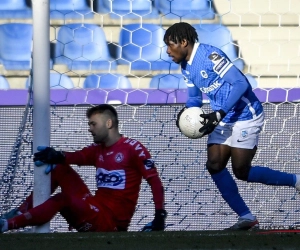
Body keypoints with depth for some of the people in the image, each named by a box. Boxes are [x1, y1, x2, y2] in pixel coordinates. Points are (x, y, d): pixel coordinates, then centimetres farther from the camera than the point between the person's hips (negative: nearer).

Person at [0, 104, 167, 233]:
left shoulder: (132, 148, -8)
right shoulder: (97, 150, 12)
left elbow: (154, 180, -12)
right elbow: (78, 157, -6)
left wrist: (160, 215, -23)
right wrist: (57, 156, -29)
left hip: (111, 221, -8)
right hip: (95, 209, 8)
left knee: (63, 200, -26)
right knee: (58, 169, 4)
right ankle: (22, 212, -5)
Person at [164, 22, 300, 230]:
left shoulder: (210, 56, -22)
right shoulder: (186, 67, 7)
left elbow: (241, 83, -27)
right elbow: (195, 98, 18)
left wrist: (218, 115, -29)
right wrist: (185, 112, -6)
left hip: (245, 117, -9)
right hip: (223, 122, 9)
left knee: (241, 171, -7)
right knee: (214, 165, -4)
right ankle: (246, 218, 2)